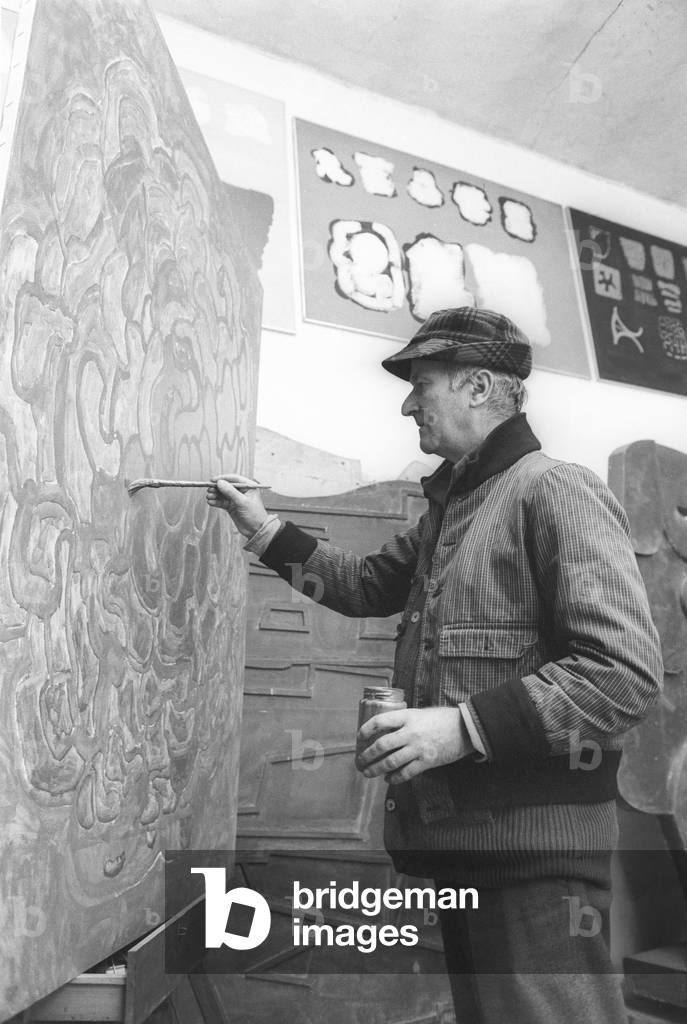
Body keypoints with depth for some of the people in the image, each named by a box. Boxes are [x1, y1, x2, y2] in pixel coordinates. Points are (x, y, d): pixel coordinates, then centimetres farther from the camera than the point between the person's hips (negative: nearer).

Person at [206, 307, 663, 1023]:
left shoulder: (557, 491, -13)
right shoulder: (449, 507, 16)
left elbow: (626, 670, -21)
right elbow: (369, 584, 25)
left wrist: (464, 726, -25)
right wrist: (266, 531, 17)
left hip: (535, 850, -8)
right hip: (455, 838, 9)